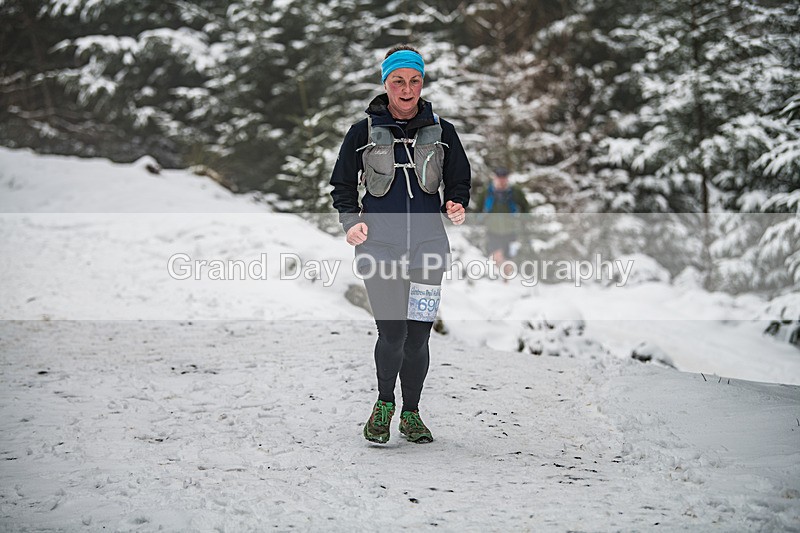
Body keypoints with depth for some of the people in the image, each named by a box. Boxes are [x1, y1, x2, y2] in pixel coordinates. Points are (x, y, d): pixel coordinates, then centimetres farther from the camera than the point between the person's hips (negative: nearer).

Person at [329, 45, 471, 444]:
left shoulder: (442, 131, 10)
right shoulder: (364, 131, 6)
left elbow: (459, 182, 18)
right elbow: (342, 185, 12)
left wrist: (456, 206, -4)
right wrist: (350, 220, -5)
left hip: (428, 243, 2)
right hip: (379, 243, -2)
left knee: (418, 336, 1)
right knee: (392, 332, -12)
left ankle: (410, 413, 20)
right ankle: (384, 403, 13)